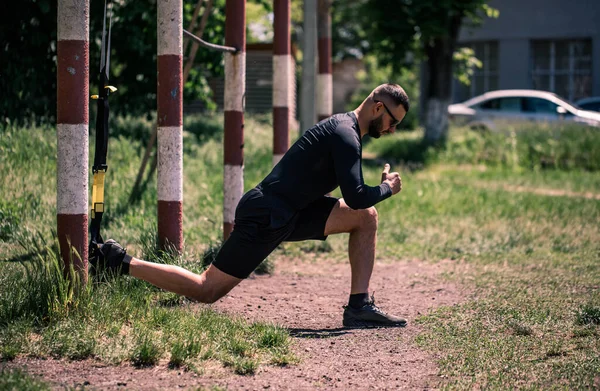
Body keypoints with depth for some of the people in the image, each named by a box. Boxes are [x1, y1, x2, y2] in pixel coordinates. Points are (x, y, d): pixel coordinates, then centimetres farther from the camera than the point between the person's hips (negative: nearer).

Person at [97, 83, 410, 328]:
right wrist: (387, 188, -8)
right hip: (265, 218, -10)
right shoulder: (345, 135, -17)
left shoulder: (344, 128, 14)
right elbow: (356, 198, -23)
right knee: (206, 291, -6)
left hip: (287, 212, 10)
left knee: (366, 217, 4)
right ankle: (121, 263, 3)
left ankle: (359, 306, 1)